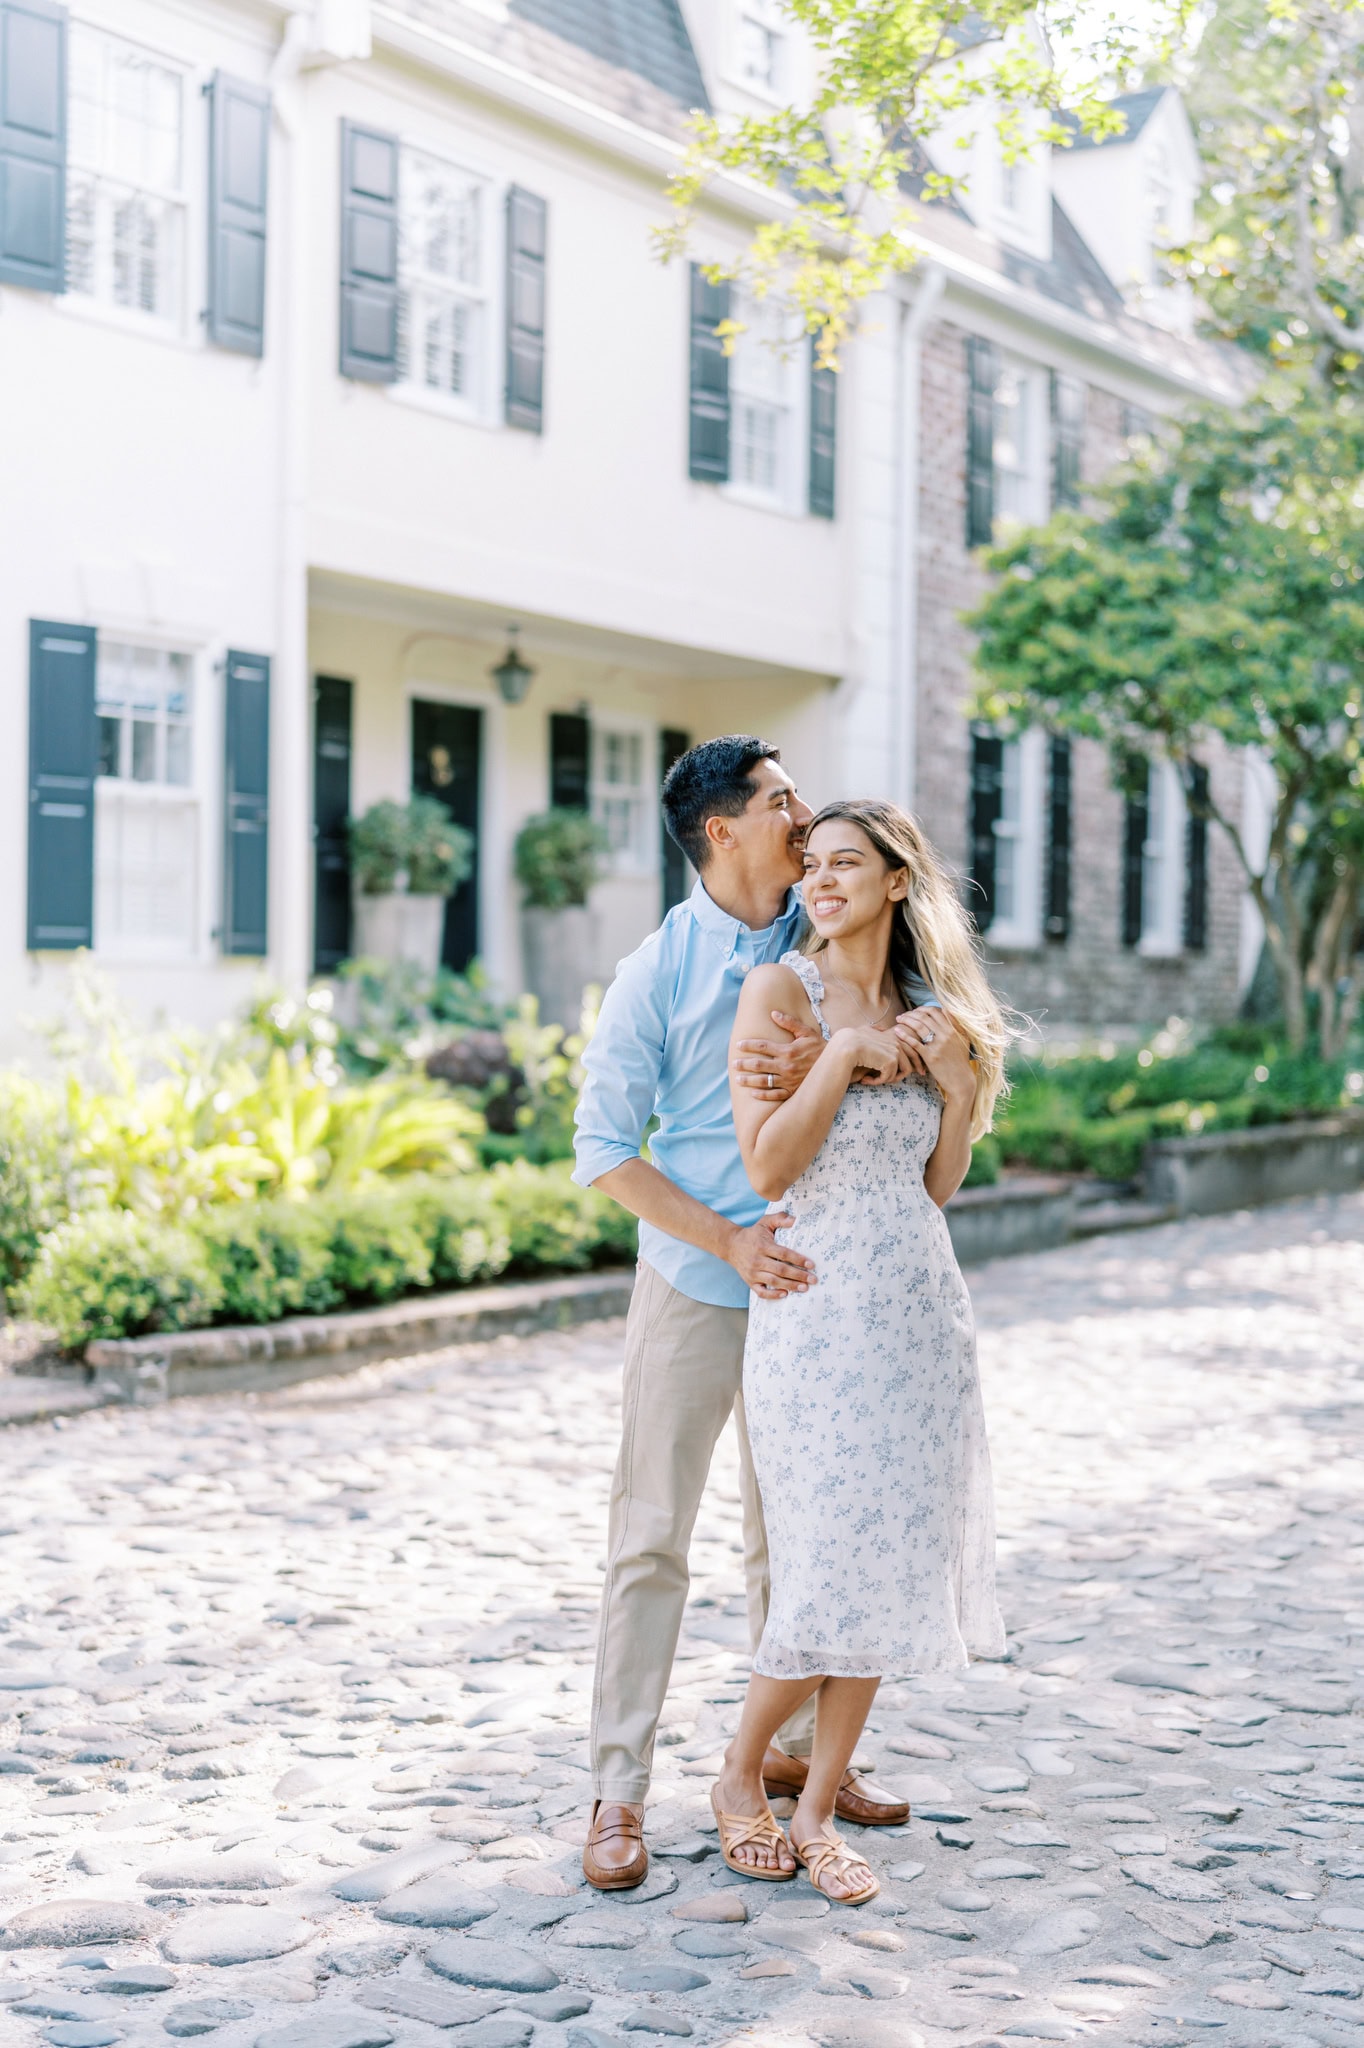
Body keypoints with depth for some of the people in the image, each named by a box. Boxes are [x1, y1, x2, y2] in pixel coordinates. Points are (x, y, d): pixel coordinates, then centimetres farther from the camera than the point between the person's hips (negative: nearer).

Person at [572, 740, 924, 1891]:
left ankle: (794, 1746, 30)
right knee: (652, 1539, 0)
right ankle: (620, 1789, 8)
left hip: (804, 1282, 4)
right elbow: (603, 1148, -8)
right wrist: (728, 1239, -18)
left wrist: (822, 1059, -25)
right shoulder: (659, 972, -8)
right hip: (694, 1289, -4)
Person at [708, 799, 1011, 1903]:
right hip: (819, 1306, -6)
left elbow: (937, 1186, 13)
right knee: (834, 1566, -6)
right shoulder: (781, 990, -5)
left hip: (922, 1306, 6)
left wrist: (962, 1086, -1)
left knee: (890, 1560, 6)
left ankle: (816, 1811, 17)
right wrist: (848, 1053, -15)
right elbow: (767, 1166, -14)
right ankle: (741, 1778, 18)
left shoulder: (922, 1012, 12)